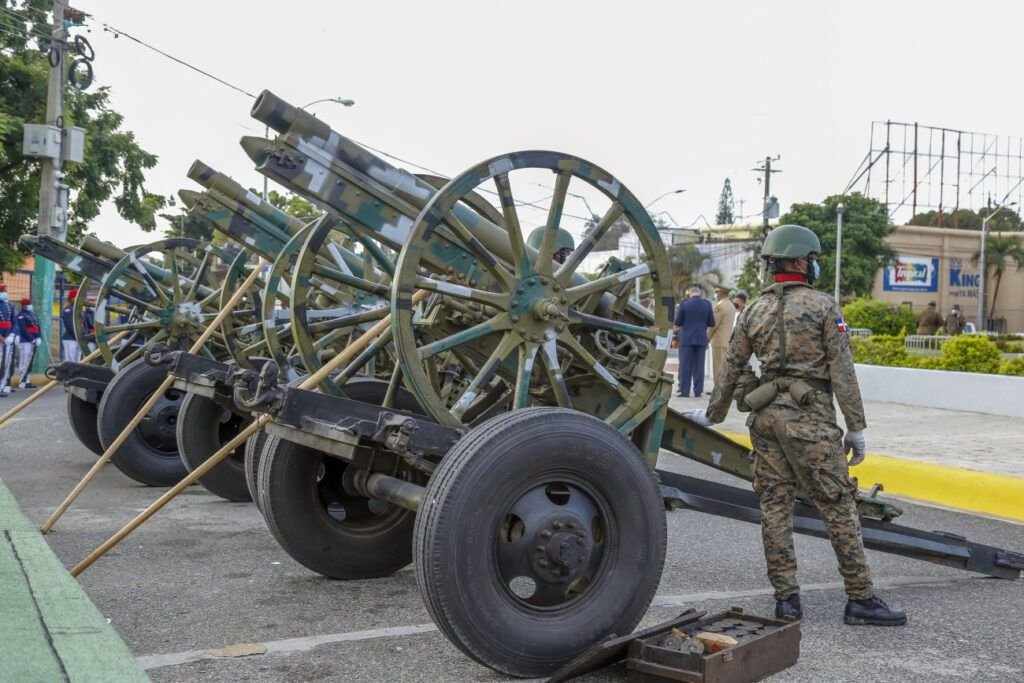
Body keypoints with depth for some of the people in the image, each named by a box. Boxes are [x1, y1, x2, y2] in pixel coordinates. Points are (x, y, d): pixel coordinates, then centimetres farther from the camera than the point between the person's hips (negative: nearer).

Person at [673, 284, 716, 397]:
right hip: (701, 338, 2)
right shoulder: (707, 304, -1)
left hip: (686, 338, -2)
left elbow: (677, 322, -4)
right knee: (699, 365, 6)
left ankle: (684, 391, 1)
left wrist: (678, 328, 17)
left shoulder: (684, 304, -7)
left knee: (685, 365, 2)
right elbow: (712, 323, 3)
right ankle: (698, 391, 6)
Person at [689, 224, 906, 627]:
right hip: (808, 417, -5)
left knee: (775, 505, 7)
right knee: (838, 507, 0)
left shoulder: (756, 310, 11)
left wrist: (713, 414, 29)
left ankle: (786, 597, 9)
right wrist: (856, 427, -5)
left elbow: (732, 368, 17)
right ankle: (860, 599, 3)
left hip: (765, 415, 6)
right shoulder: (823, 306, -4)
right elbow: (842, 371, -8)